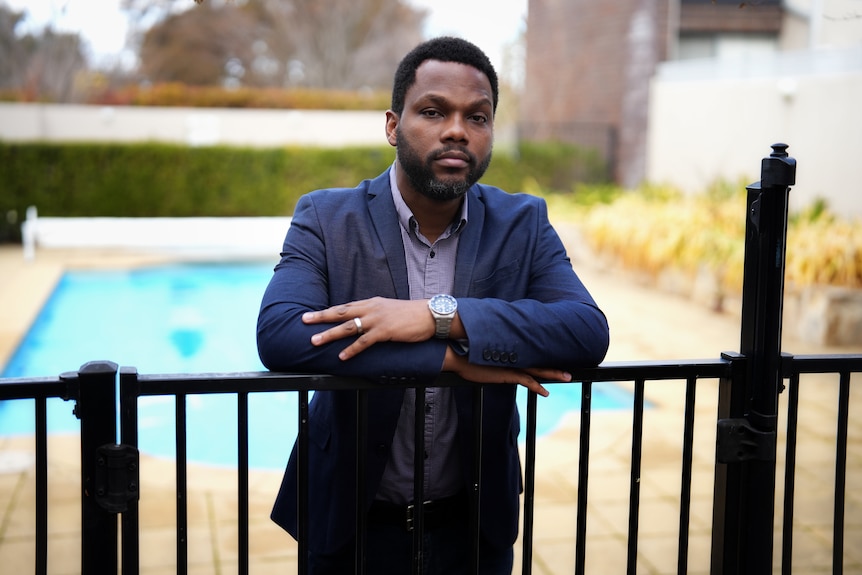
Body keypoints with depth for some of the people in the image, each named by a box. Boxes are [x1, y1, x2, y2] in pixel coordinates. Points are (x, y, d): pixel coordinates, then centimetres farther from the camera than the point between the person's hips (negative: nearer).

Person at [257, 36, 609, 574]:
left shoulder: (523, 224, -5)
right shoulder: (326, 219, -10)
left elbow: (590, 332, -19)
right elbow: (278, 334, -26)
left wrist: (441, 315, -31)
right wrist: (455, 358, -28)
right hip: (353, 524, -1)